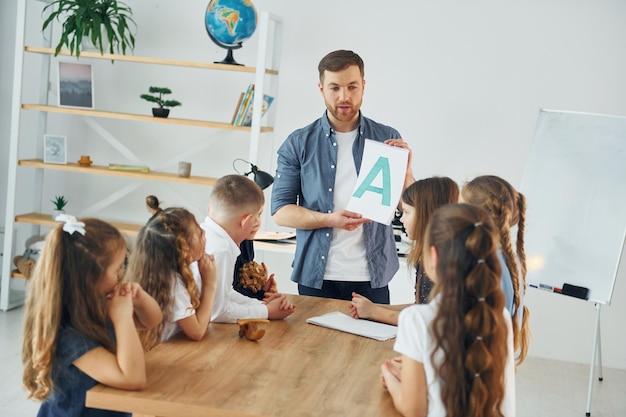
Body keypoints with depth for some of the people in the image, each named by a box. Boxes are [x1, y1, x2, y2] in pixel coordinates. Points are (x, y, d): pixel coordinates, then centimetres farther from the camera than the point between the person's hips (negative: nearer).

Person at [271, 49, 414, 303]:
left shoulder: (388, 139, 4)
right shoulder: (299, 144, 2)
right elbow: (280, 211, -1)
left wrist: (405, 171, -15)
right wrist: (330, 220, -17)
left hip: (371, 278, 1)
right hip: (316, 276, 0)